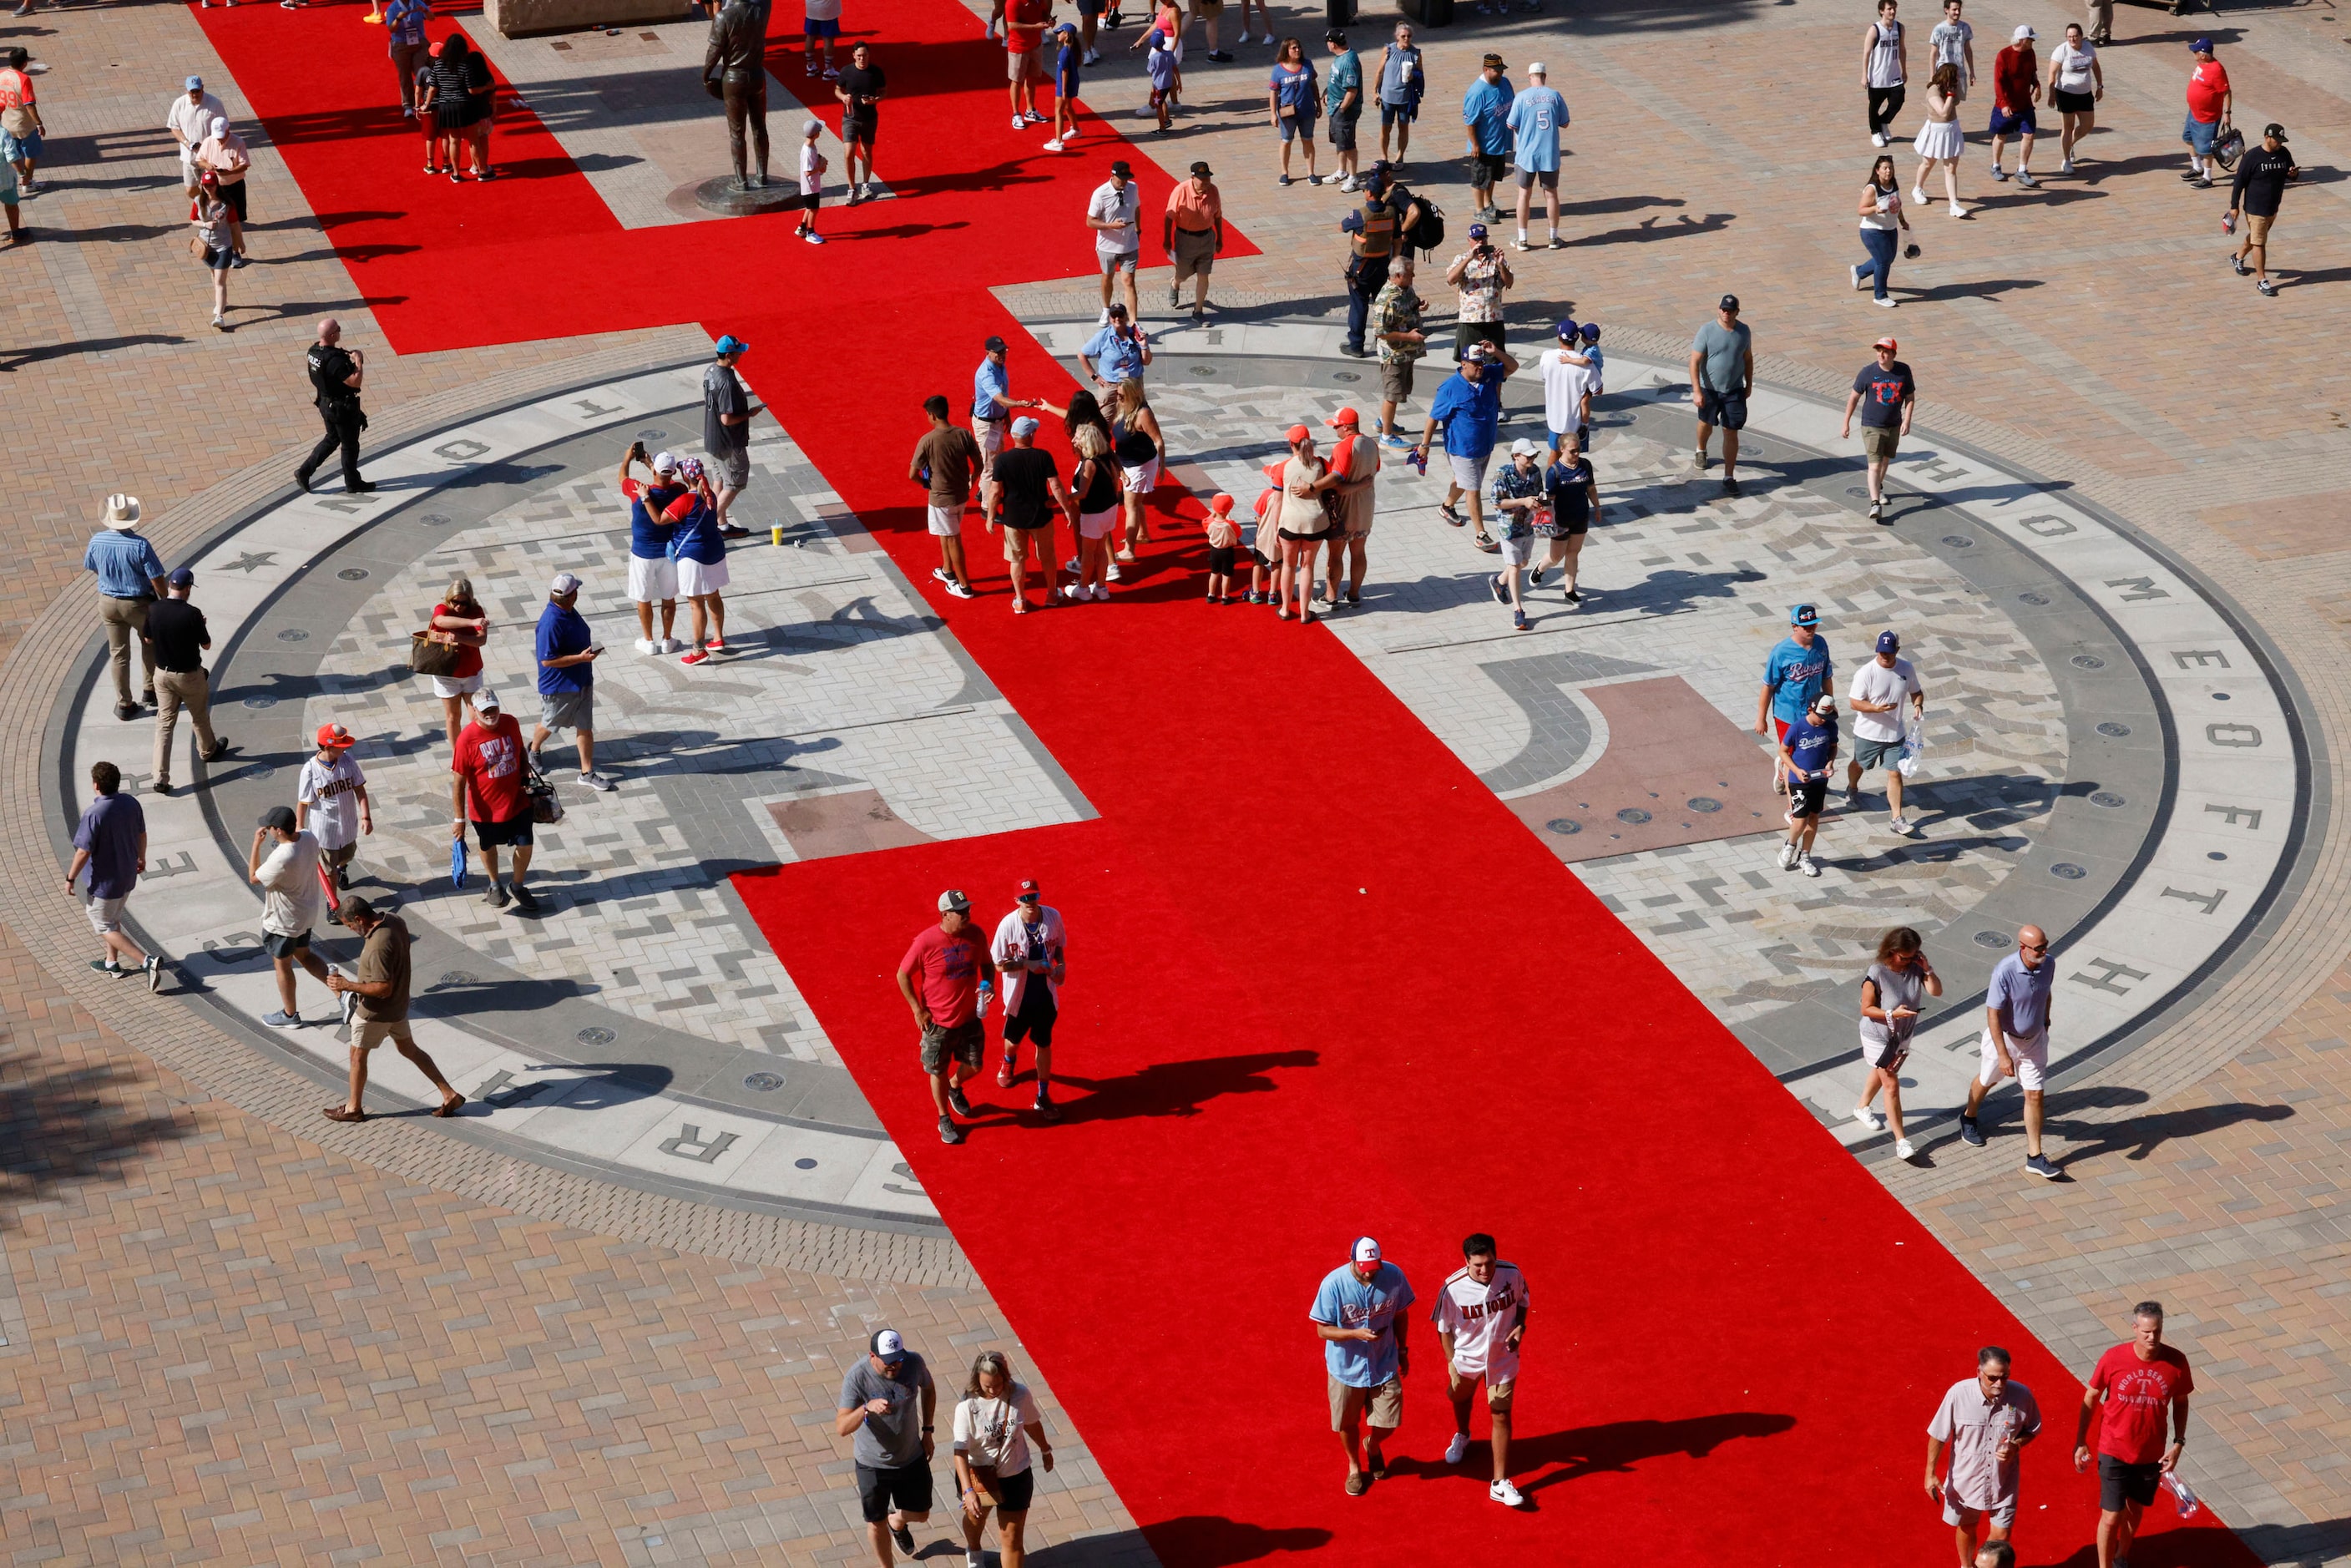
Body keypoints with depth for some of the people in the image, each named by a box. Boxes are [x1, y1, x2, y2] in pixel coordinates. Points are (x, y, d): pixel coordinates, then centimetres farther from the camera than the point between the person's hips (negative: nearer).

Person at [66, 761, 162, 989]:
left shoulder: (94, 814, -29)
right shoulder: (131, 804, -8)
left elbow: (83, 852, -25)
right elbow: (141, 834, 7)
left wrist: (71, 879, -11)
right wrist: (141, 858, 26)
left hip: (104, 882, -7)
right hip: (127, 876, 7)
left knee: (105, 927, 8)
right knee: (113, 919, 28)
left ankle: (147, 961, -3)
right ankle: (112, 962, 41)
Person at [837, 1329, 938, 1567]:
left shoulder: (913, 1362, -19)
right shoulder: (857, 1377, -30)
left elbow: (928, 1388, 6)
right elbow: (841, 1428, -33)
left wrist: (927, 1430, 6)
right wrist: (867, 1408, -51)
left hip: (912, 1458, 4)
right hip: (873, 1464, -4)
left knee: (920, 1514, 21)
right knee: (877, 1522, 15)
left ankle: (897, 1523, 57)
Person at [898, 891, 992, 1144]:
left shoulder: (975, 934, -10)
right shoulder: (926, 942, -23)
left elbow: (986, 963, 9)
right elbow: (903, 975, -11)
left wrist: (988, 985, -11)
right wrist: (918, 1010, -12)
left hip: (969, 1017, 4)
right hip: (937, 1021, -4)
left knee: (974, 1066, 16)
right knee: (939, 1071, 13)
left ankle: (955, 1088, 50)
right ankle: (945, 1120, 34)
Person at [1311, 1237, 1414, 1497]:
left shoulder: (1394, 1276, -18)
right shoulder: (1334, 1284, -25)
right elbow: (1323, 1329, -17)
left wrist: (1402, 1350, 11)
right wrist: (1357, 1333, -33)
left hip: (1384, 1365, 2)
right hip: (1346, 1367, -2)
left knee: (1388, 1423, 10)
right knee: (1347, 1423, 16)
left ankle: (1372, 1445, 46)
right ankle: (1355, 1466, 45)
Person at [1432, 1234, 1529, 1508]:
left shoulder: (1512, 1274, -22)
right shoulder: (1453, 1288, -27)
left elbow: (1521, 1302, 1)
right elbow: (1444, 1328, -12)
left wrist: (1520, 1326, -17)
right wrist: (1451, 1363, -16)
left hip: (1502, 1359, 0)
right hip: (1466, 1358, 0)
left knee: (1501, 1416, 1)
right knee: (1460, 1398, 28)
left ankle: (1500, 1483, 9)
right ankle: (1462, 1436, 63)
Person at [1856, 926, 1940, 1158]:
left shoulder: (1915, 968, -13)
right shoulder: (1877, 974, -28)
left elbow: (1936, 991, -15)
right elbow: (1866, 1009, -21)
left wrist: (1927, 969, -29)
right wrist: (1893, 1014, -34)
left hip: (1903, 1035, 6)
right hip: (1878, 1038, -6)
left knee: (1881, 1073, 28)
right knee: (1892, 1086, -2)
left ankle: (1862, 1107, 55)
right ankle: (1901, 1140, 4)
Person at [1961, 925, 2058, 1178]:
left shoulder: (2048, 965, -15)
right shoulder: (2005, 972, -32)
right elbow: (1993, 1015, -27)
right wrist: (2003, 1055, -29)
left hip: (2034, 1040, 4)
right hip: (2004, 1037, -4)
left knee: (2035, 1095, 3)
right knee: (1987, 1080, 22)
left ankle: (2035, 1157, 10)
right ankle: (1969, 1118, 52)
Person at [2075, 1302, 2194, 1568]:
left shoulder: (2176, 1362, -15)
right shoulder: (2113, 1359, -20)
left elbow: (2180, 1403, 2)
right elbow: (2090, 1399, -6)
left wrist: (2178, 1444, -3)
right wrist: (2080, 1442, -4)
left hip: (2152, 1454, 3)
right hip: (2114, 1453, -3)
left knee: (2135, 1509, 22)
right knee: (2111, 1517, 0)